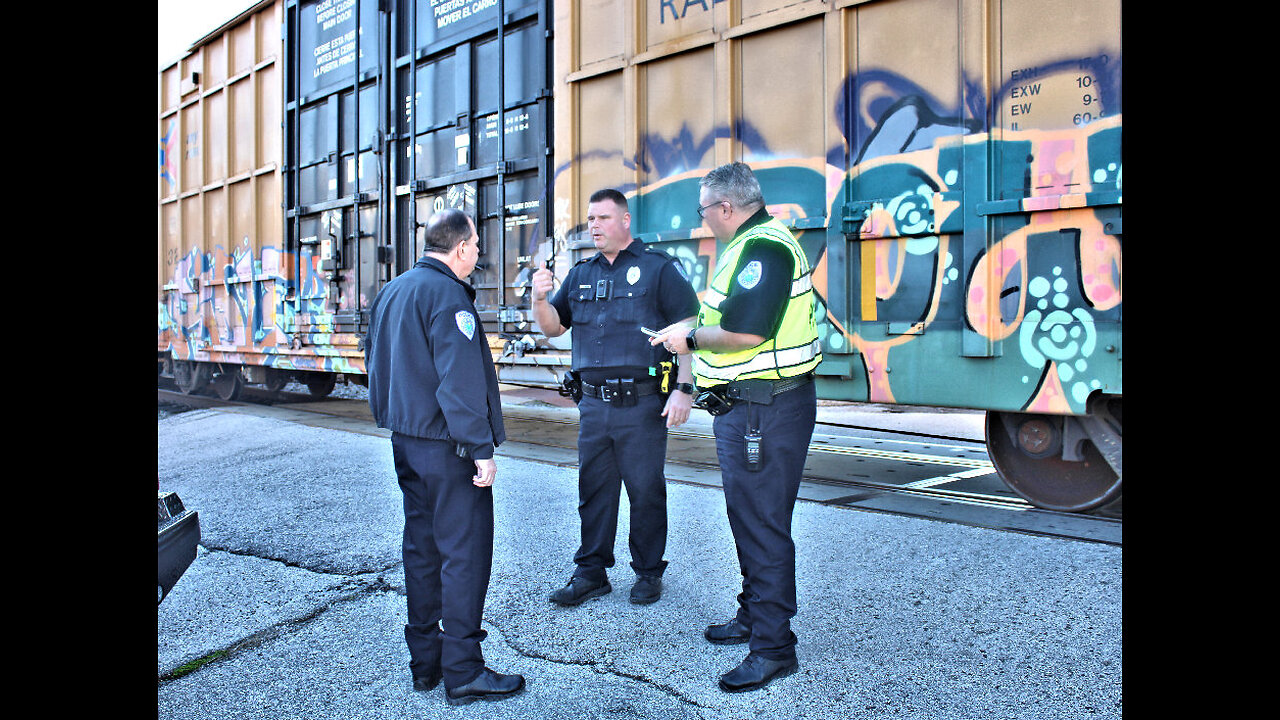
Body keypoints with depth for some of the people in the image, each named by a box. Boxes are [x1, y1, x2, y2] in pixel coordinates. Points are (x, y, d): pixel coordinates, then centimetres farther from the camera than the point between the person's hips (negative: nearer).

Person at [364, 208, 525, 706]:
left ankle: (424, 661, 26)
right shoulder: (447, 295, -16)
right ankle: (462, 672, 4)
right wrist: (481, 449, -21)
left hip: (404, 441, 10)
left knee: (422, 547, 16)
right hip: (446, 446, -9)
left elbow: (375, 362, 21)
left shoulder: (392, 292, 14)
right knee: (464, 553, -2)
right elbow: (461, 380, -22)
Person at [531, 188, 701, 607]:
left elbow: (688, 330, -6)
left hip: (642, 403, -5)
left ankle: (648, 572, 20)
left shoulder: (660, 268, -1)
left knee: (645, 491, 4)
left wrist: (684, 389, -15)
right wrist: (540, 299, -6)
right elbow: (552, 328, 16)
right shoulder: (581, 274, 14)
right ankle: (591, 573, 21)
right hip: (593, 403, 5)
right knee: (593, 490, 10)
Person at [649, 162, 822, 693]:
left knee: (762, 525, -4)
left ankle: (773, 647, 7)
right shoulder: (749, 246, 16)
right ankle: (753, 616, 36)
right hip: (746, 407, 11)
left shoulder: (763, 249, -18)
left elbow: (746, 331, -27)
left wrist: (690, 339, -13)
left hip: (765, 410, -11)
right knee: (748, 519, 21)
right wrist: (683, 329, 25)